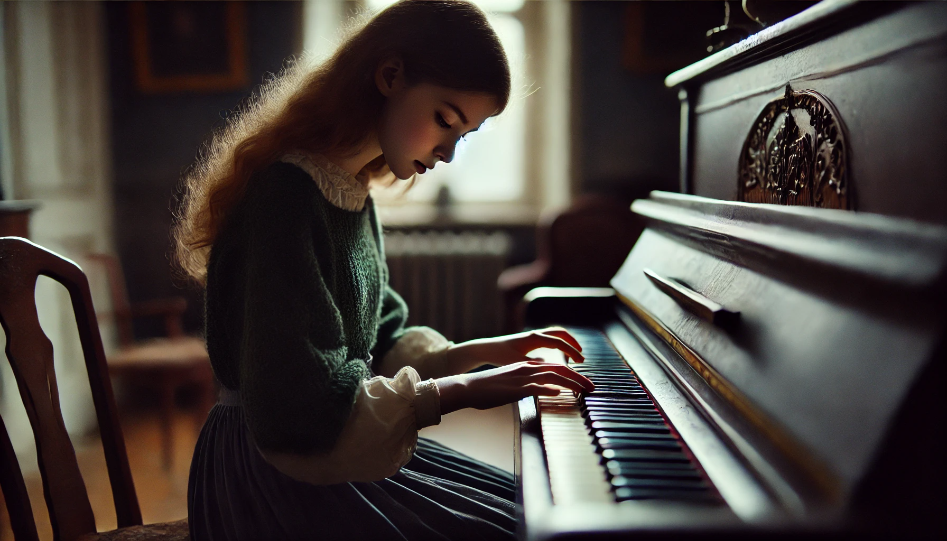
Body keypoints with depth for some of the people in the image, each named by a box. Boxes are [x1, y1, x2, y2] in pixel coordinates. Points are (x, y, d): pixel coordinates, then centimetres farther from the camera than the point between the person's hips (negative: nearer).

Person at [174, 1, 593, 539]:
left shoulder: (355, 194, 8)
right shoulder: (286, 194, -24)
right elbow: (301, 409, -28)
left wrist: (481, 352, 5)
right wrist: (456, 390, -23)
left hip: (343, 451, 9)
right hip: (276, 478, -9)